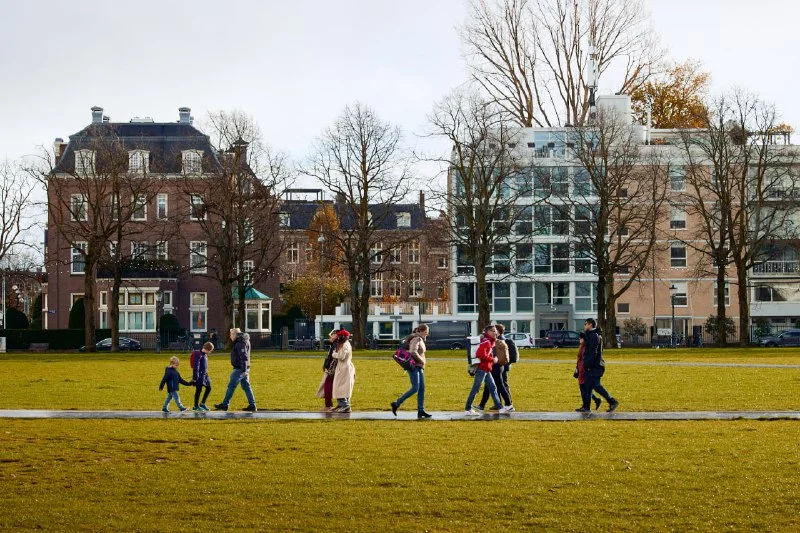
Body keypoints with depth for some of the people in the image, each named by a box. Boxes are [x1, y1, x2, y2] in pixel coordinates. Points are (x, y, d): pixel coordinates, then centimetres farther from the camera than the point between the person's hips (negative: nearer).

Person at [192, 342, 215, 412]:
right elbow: (196, 367, -18)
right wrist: (195, 377, -19)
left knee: (208, 388, 8)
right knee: (199, 390, -3)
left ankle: (202, 404, 17)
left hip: (204, 375, 9)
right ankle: (196, 406, 6)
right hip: (199, 375, -9)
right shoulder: (198, 355, -16)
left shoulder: (205, 355, 12)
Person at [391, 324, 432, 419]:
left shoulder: (421, 340, 17)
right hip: (414, 366, -10)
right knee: (415, 388, -14)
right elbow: (413, 352, -26)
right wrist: (422, 361, -14)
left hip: (419, 367, 10)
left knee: (422, 389, 3)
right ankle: (396, 404, -9)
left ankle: (421, 410, 1)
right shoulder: (416, 339, -11)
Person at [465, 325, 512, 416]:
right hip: (481, 369, -10)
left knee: (493, 388, 11)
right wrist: (492, 359, -17)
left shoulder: (490, 342, 16)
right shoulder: (486, 342, -14)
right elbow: (480, 354, -25)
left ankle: (500, 408, 16)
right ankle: (468, 410, -1)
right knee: (475, 390, -5)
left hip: (487, 370, 10)